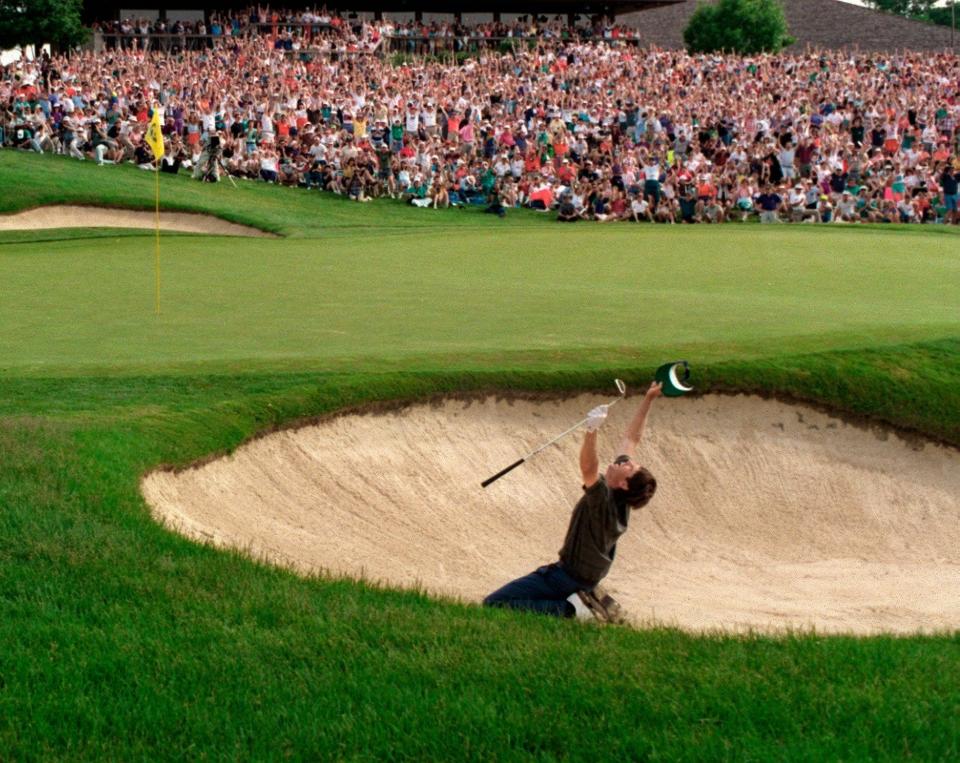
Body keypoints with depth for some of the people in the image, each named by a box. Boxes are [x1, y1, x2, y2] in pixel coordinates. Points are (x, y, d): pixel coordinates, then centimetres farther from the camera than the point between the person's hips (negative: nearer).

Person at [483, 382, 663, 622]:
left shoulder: (603, 499, -27)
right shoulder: (618, 498, -3)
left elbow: (588, 468, -47)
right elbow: (631, 438, 6)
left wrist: (592, 431, -60)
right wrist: (648, 400, 6)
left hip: (568, 578, -10)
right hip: (587, 577, 10)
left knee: (492, 604, -18)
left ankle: (570, 608, -14)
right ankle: (585, 598, 15)